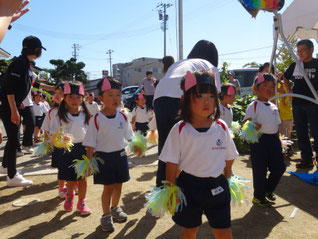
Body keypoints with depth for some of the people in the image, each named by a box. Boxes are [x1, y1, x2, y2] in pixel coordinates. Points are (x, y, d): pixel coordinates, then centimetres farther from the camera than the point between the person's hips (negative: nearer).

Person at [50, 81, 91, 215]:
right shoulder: (60, 117, -4)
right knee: (71, 180, 8)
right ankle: (69, 195, 42)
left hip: (83, 149, 1)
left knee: (82, 178, 7)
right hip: (67, 150, -1)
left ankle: (81, 202, 26)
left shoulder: (86, 115, 1)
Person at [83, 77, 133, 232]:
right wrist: (89, 160, -10)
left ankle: (115, 208, 40)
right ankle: (106, 215, 22)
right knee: (108, 187, 2)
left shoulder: (122, 117, -1)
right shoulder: (97, 119, -13)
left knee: (118, 184, 16)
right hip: (104, 156, -4)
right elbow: (90, 143, -9)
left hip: (120, 154, 4)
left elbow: (129, 136, 13)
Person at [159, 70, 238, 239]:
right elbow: (172, 164, -6)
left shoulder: (221, 128, -3)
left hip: (217, 187, 2)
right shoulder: (180, 130, -10)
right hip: (189, 187, -1)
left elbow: (229, 158, 9)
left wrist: (227, 180, 12)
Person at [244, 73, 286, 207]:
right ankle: (259, 197, 19)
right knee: (260, 170, 1)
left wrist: (277, 140, 16)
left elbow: (276, 125, 20)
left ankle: (268, 190, 36)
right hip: (259, 140, -7)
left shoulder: (274, 107, 14)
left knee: (279, 167, 11)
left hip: (274, 140, 7)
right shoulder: (253, 106, -7)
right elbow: (245, 122, -12)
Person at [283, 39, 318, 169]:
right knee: (301, 134, 8)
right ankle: (306, 159, 18)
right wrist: (289, 91, 12)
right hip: (297, 104, 4)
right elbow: (285, 78, 24)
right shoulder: (295, 65, 9)